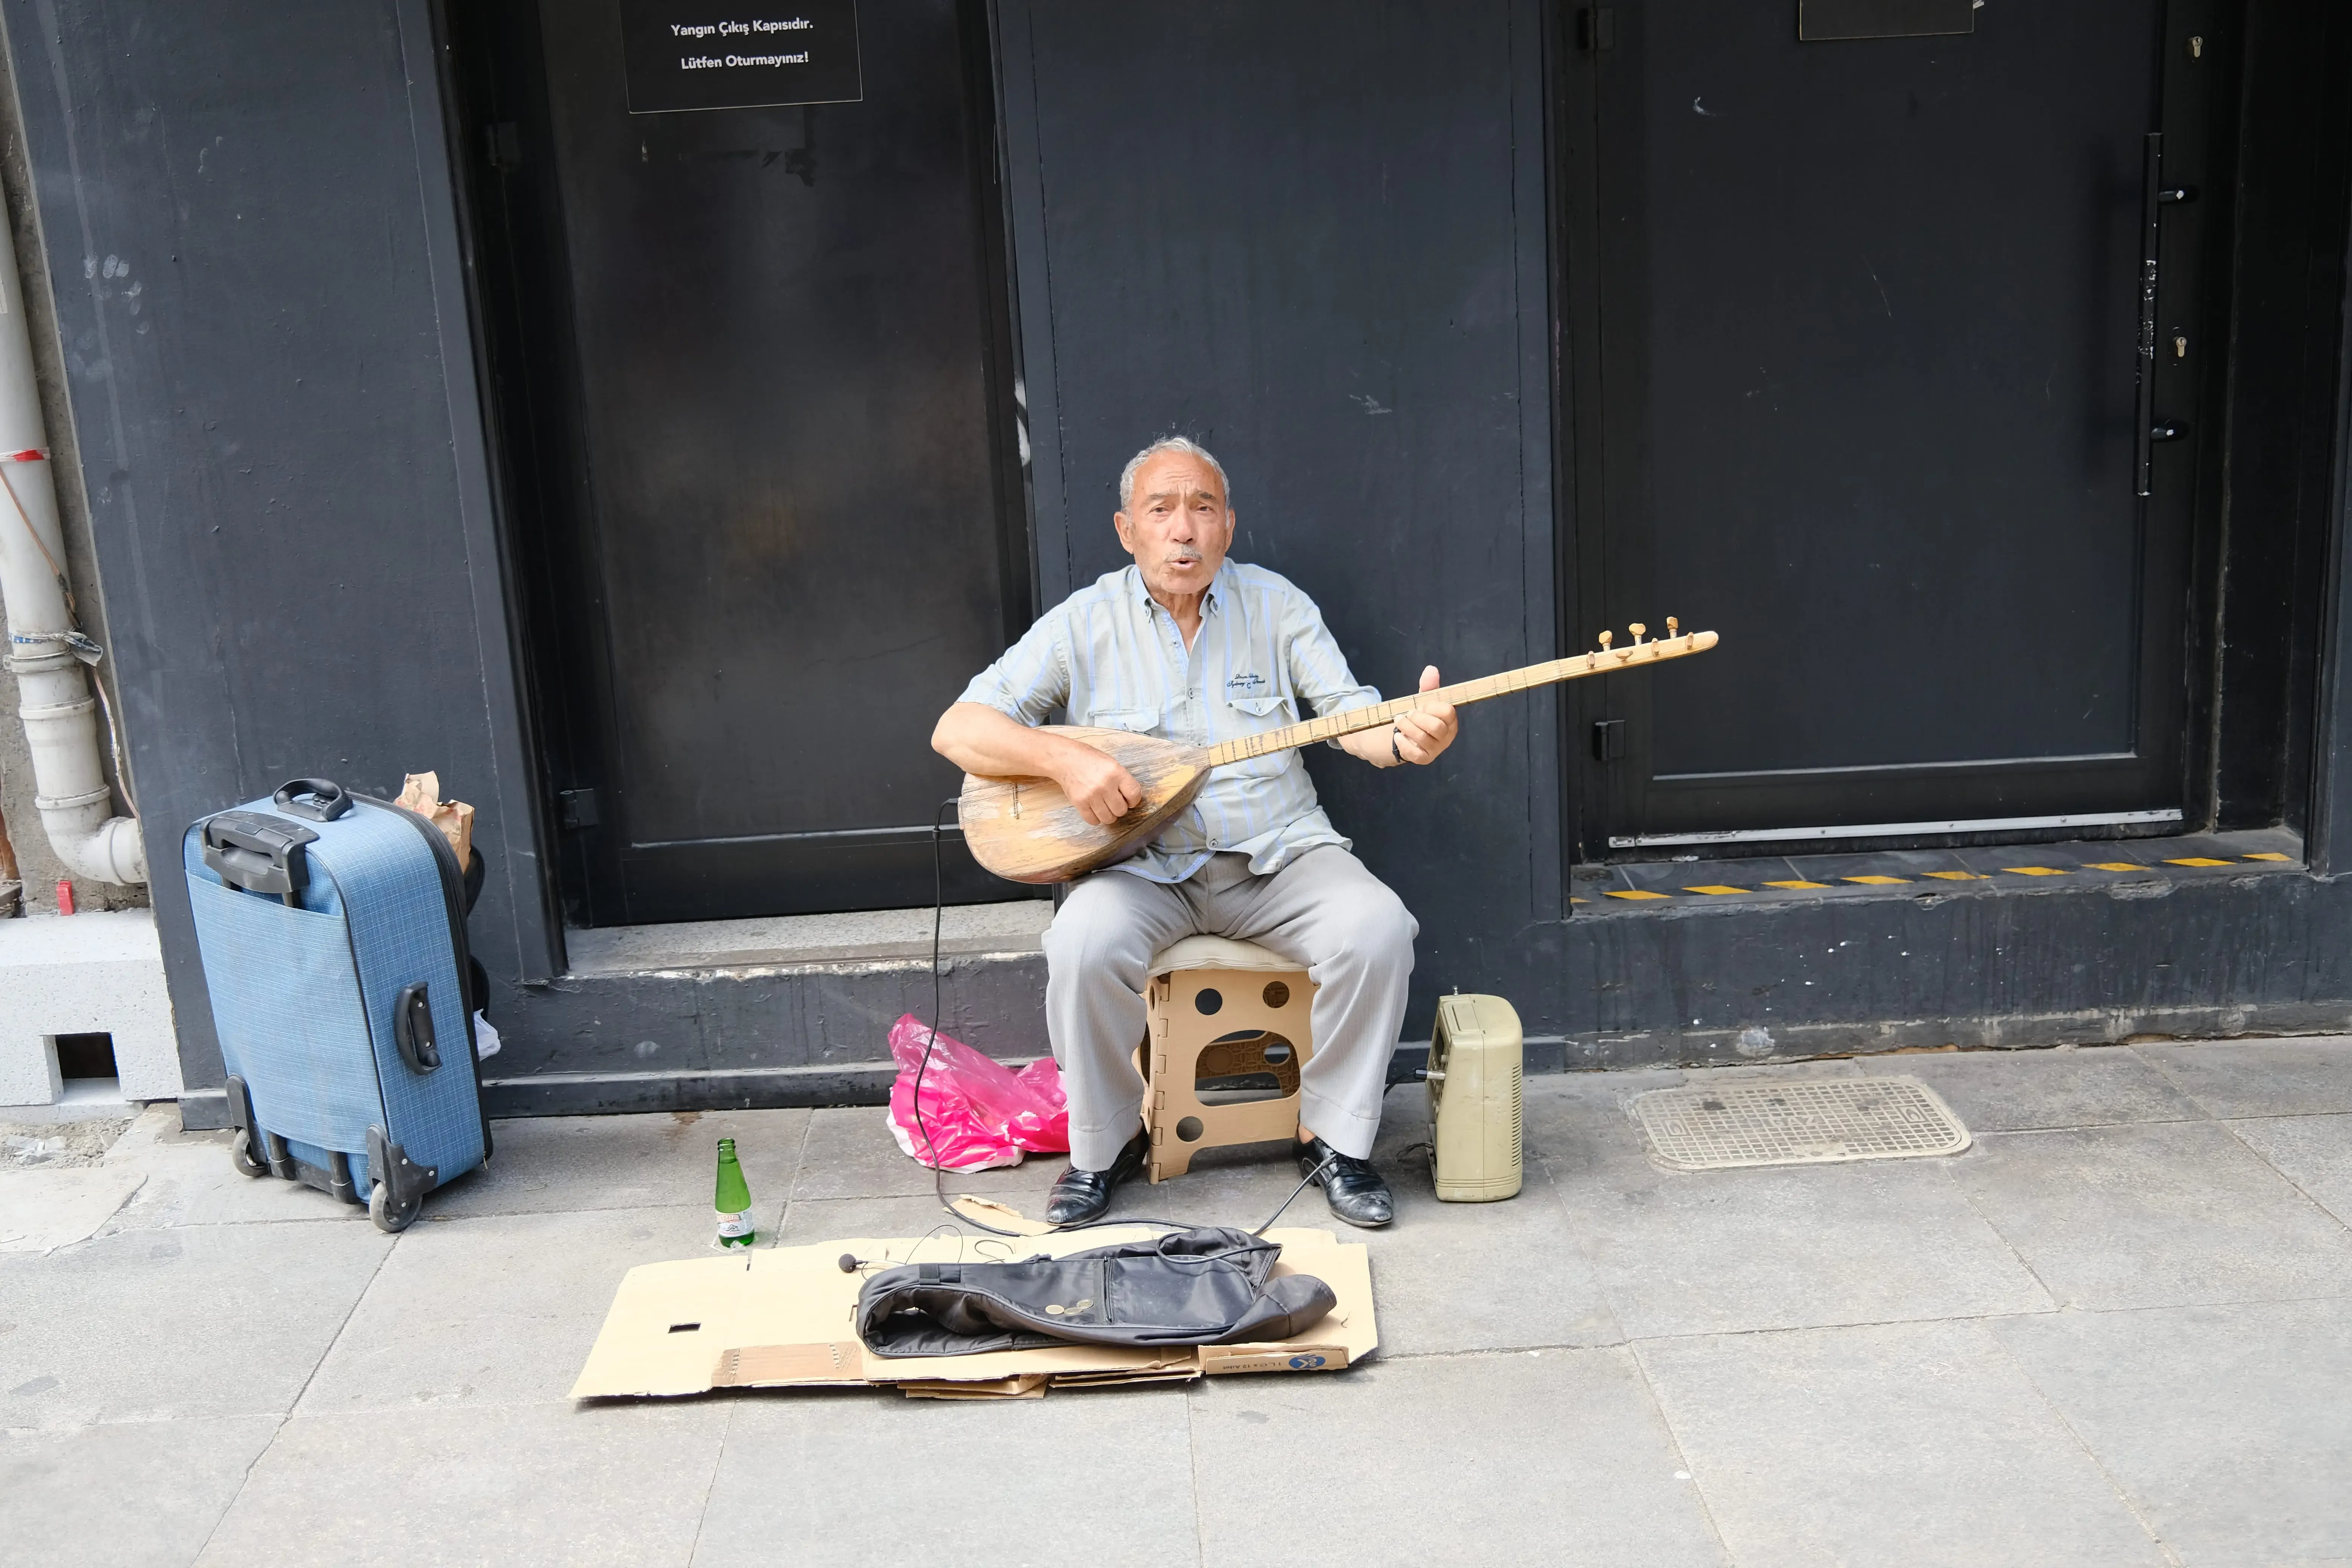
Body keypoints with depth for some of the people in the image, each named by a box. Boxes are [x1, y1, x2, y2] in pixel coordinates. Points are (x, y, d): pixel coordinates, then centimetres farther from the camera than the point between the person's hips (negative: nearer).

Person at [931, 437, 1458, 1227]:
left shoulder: (1276, 605, 7)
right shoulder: (1084, 623, 1)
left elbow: (1351, 713, 1)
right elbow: (957, 728, -3)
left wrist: (1404, 736, -24)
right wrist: (1065, 760, -21)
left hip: (1278, 854, 2)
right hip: (1140, 863, -1)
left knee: (1377, 928, -26)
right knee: (1085, 946, -32)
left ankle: (1333, 1138, -5)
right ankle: (1104, 1146, -5)